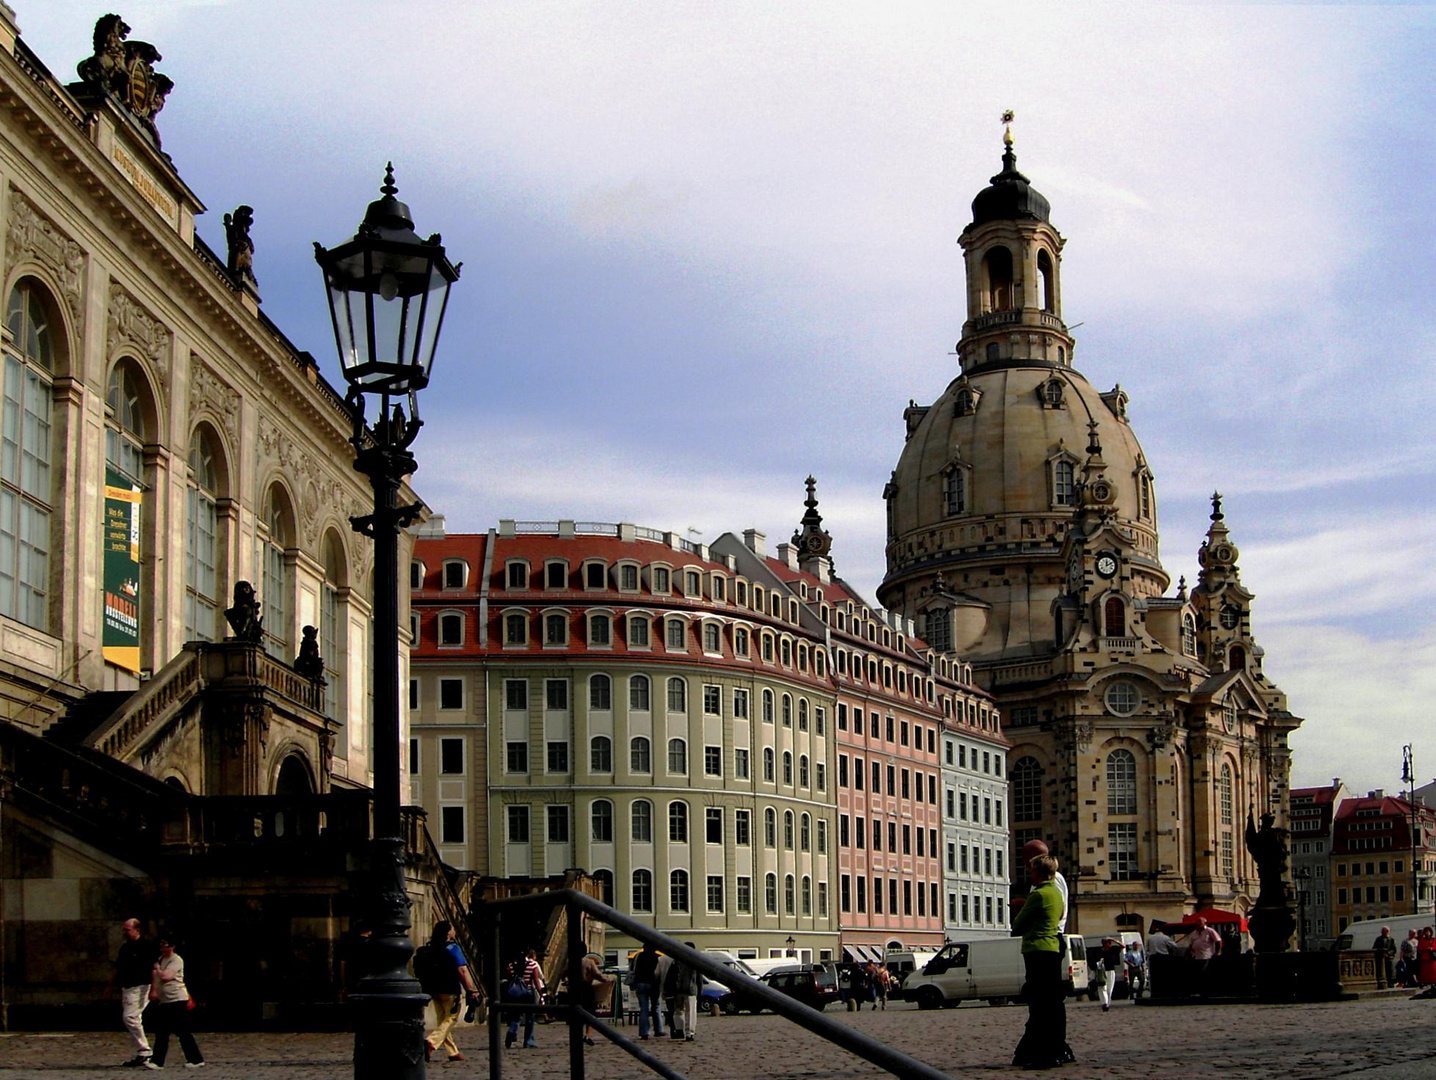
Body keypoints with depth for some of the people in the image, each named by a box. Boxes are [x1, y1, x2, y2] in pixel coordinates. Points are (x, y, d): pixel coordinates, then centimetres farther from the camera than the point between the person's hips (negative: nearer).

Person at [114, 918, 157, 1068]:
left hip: (141, 987, -8)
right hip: (126, 988, 8)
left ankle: (144, 1051, -13)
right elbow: (117, 969, 23)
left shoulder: (146, 946, -7)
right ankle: (142, 1055, 13)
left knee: (129, 1017, -18)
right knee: (135, 1020, 8)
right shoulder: (124, 947, 16)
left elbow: (154, 969, -12)